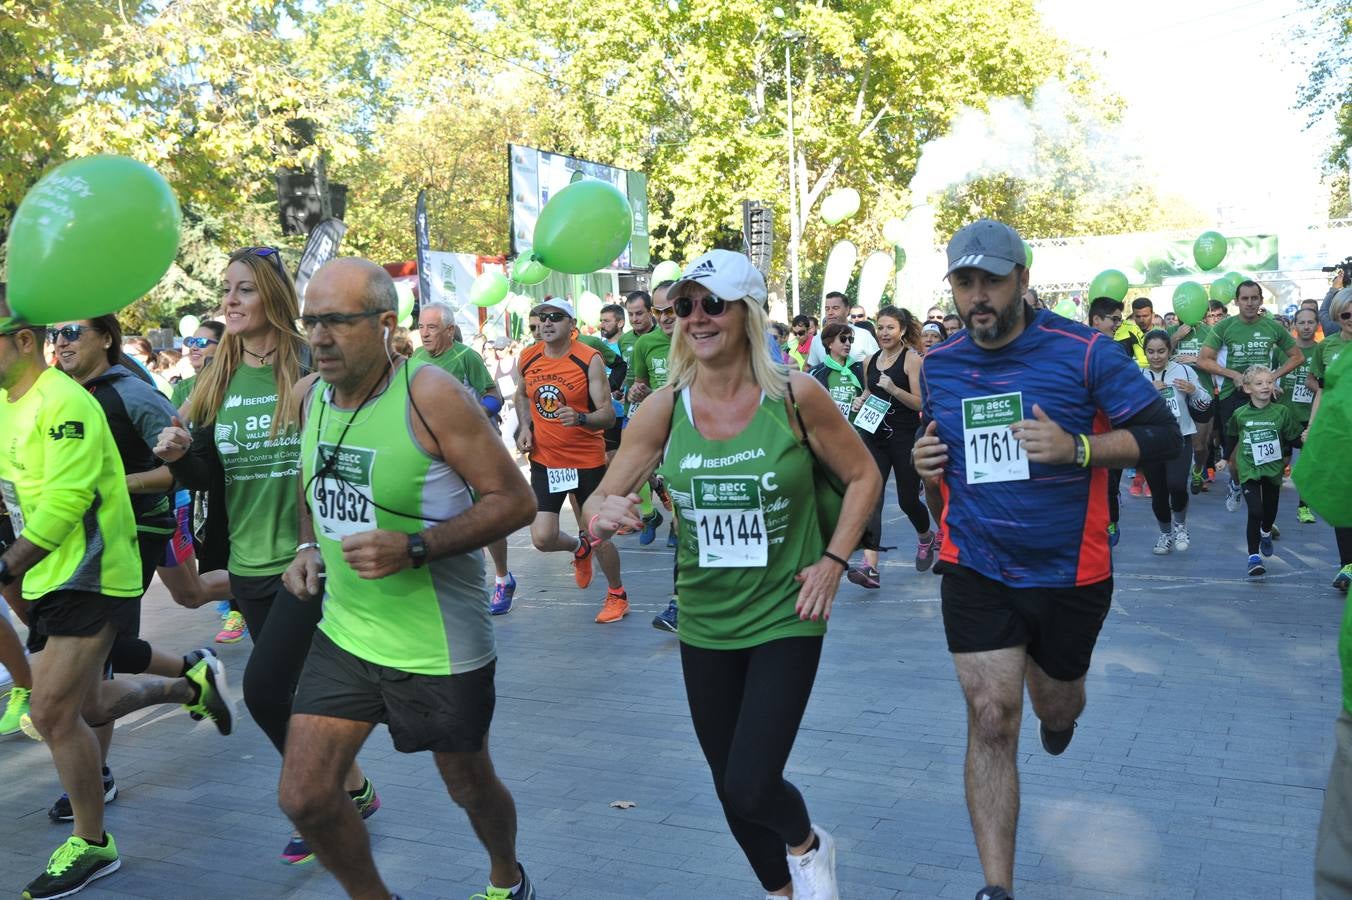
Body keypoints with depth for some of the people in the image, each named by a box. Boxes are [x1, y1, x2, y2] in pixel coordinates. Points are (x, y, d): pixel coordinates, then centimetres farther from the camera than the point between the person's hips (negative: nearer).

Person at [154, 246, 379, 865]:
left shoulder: (313, 369, -9)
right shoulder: (217, 380, 8)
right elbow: (211, 479, 12)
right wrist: (181, 455, -8)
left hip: (309, 559, -6)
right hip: (249, 563, 6)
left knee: (263, 689, -12)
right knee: (294, 692, 13)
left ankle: (347, 791, 10)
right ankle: (344, 793, 31)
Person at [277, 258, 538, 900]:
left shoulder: (432, 395, -20)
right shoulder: (309, 396, 1)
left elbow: (514, 499, -19)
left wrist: (413, 548, -28)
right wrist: (307, 548, 0)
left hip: (438, 646, -5)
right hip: (344, 632, 5)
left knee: (468, 785, 15)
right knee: (303, 797, 1)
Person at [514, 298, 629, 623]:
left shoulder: (589, 360, -13)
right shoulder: (528, 358, 0)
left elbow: (608, 414, -15)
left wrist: (580, 418, -35)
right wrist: (525, 426, 4)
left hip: (587, 460, -3)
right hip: (544, 460, 4)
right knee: (542, 539, -4)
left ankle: (617, 594, 31)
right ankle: (579, 549, 33)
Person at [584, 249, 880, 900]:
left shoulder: (795, 396, -13)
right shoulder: (663, 409, -7)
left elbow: (862, 477, 1)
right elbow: (600, 503, -3)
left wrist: (833, 561, -8)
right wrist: (602, 516, -26)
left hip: (785, 618, -3)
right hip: (705, 623, 3)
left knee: (752, 790, -11)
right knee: (730, 788, 15)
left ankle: (808, 846, 27)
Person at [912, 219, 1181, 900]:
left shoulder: (1083, 352, -11)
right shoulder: (938, 365, 2)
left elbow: (1163, 435, -10)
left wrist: (1077, 448, -26)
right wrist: (927, 461, -3)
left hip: (1069, 571, -1)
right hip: (975, 569, 1)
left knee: (1056, 701, 19)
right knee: (991, 717, -7)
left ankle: (1058, 709, 60)